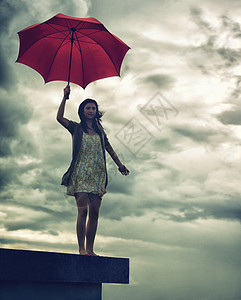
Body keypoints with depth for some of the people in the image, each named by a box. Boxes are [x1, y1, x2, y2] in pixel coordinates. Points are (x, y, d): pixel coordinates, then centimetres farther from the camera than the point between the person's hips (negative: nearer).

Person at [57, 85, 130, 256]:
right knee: (83, 210, -13)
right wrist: (65, 97, -8)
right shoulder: (76, 128, 8)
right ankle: (81, 248, -10)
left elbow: (109, 148, 23)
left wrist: (120, 165, 19)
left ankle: (90, 249, 2)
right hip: (81, 173, -4)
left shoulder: (100, 131, 19)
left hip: (98, 174, 4)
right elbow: (60, 117, -7)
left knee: (94, 213, -2)